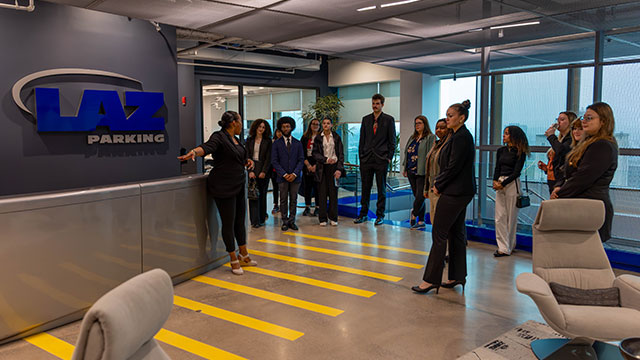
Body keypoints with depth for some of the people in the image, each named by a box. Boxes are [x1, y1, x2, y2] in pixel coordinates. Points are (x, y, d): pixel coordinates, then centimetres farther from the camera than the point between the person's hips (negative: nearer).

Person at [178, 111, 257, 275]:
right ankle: (234, 260, 12)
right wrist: (194, 152, -52)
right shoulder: (219, 137, -12)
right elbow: (207, 147, -32)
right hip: (223, 187, -8)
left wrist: (248, 161, 9)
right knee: (228, 223, 0)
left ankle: (243, 255, 29)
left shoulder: (236, 139, 14)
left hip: (238, 186, 8)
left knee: (240, 221, 15)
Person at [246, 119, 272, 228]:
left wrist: (264, 171, -11)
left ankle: (262, 219, 14)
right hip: (252, 170, 1)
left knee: (262, 194, 4)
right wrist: (250, 171, -7)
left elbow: (268, 158, -1)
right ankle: (255, 220, -5)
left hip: (263, 170, -1)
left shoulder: (268, 141, 4)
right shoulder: (249, 140, 8)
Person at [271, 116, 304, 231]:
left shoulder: (298, 143, 8)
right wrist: (284, 174, -10)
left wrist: (294, 174, -10)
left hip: (295, 177, 1)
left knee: (293, 200, 4)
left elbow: (301, 160, 3)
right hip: (282, 177, -1)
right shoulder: (276, 143, 4)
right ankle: (285, 222, 9)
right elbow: (274, 161, -1)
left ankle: (292, 221, 12)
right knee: (283, 200, 2)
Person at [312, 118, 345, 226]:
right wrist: (326, 159, -16)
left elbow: (341, 154, 2)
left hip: (333, 166, 0)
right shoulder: (318, 138, 6)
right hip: (322, 167, 0)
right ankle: (322, 218, 6)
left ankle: (333, 218, 10)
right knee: (322, 192, 0)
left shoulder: (336, 137, 5)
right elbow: (315, 153, 0)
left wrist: (339, 169, -8)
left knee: (333, 192, 1)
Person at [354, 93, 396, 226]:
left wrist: (389, 157, -5)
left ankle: (380, 215, 13)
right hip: (366, 159, 3)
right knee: (365, 187, 8)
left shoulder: (389, 119, 2)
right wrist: (361, 155, 6)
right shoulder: (366, 119, 11)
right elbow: (362, 139, 13)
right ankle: (363, 214, 17)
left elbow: (392, 141, 1)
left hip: (381, 159, -3)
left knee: (381, 188, 4)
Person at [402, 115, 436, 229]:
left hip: (422, 172, -7)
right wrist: (405, 168, 15)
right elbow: (406, 152, 20)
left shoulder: (430, 137, -5)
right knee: (417, 196, 10)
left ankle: (414, 214, 17)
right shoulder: (412, 137, 17)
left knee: (420, 196, -8)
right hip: (411, 171, 7)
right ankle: (421, 221, 17)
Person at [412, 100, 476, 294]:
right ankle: (458, 276, 22)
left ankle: (431, 279, 0)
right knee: (456, 233, 14)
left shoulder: (461, 137, -16)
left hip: (454, 193, -10)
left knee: (439, 234, -6)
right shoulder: (460, 136, 15)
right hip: (459, 192, 10)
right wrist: (439, 183, 9)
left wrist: (438, 185, -9)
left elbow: (453, 167, -20)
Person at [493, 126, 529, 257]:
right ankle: (503, 247, 4)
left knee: (511, 216, 1)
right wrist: (495, 181, -7)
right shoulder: (501, 150, 14)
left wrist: (503, 184, -15)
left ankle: (509, 246, 11)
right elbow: (497, 168, 10)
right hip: (500, 184, 6)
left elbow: (516, 172, -9)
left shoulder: (520, 152, -3)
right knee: (499, 217, 0)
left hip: (512, 184, -5)